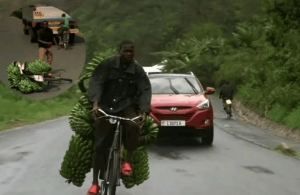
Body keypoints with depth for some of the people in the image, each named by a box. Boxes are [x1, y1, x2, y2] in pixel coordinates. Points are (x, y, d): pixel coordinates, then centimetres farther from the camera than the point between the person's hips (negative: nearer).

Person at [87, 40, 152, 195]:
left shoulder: (138, 70, -4)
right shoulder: (107, 64, -9)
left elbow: (145, 90, -9)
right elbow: (96, 82, -17)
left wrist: (144, 110, -25)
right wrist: (95, 103, -33)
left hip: (127, 106, 1)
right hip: (107, 106, 0)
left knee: (134, 126, -32)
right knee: (100, 145, -3)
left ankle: (127, 161, -11)